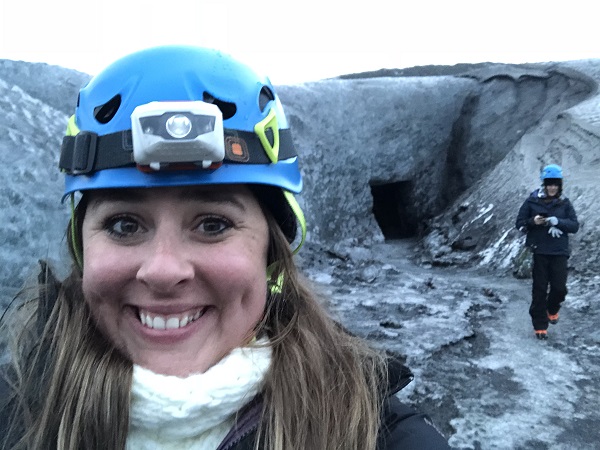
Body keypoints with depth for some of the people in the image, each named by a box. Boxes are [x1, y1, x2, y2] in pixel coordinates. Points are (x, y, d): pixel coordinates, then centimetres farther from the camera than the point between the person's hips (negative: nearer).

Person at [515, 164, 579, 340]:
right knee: (539, 289, 2)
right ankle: (540, 325, 15)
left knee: (559, 288, -2)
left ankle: (552, 309, 33)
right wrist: (533, 221, -18)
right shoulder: (532, 201, -2)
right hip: (539, 251, -1)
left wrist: (558, 221, -18)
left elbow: (575, 225, -1)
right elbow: (520, 223, 2)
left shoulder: (565, 203, 3)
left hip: (559, 252, 1)